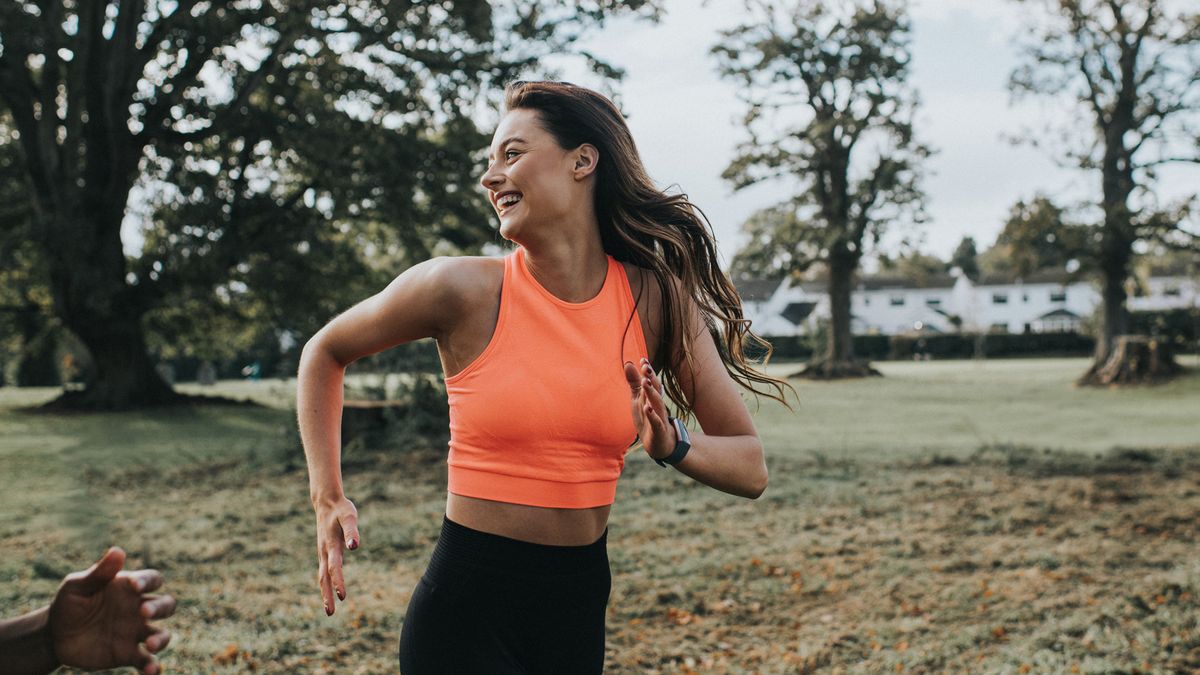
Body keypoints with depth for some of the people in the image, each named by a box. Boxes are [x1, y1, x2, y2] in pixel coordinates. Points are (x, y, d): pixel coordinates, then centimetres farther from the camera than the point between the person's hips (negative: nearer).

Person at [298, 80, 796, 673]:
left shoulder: (656, 298, -4)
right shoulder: (464, 290, -11)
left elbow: (750, 471, -2)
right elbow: (324, 354, 7)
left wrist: (671, 444, -22)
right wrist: (328, 499, -1)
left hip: (581, 607, 3)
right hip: (465, 608, -3)